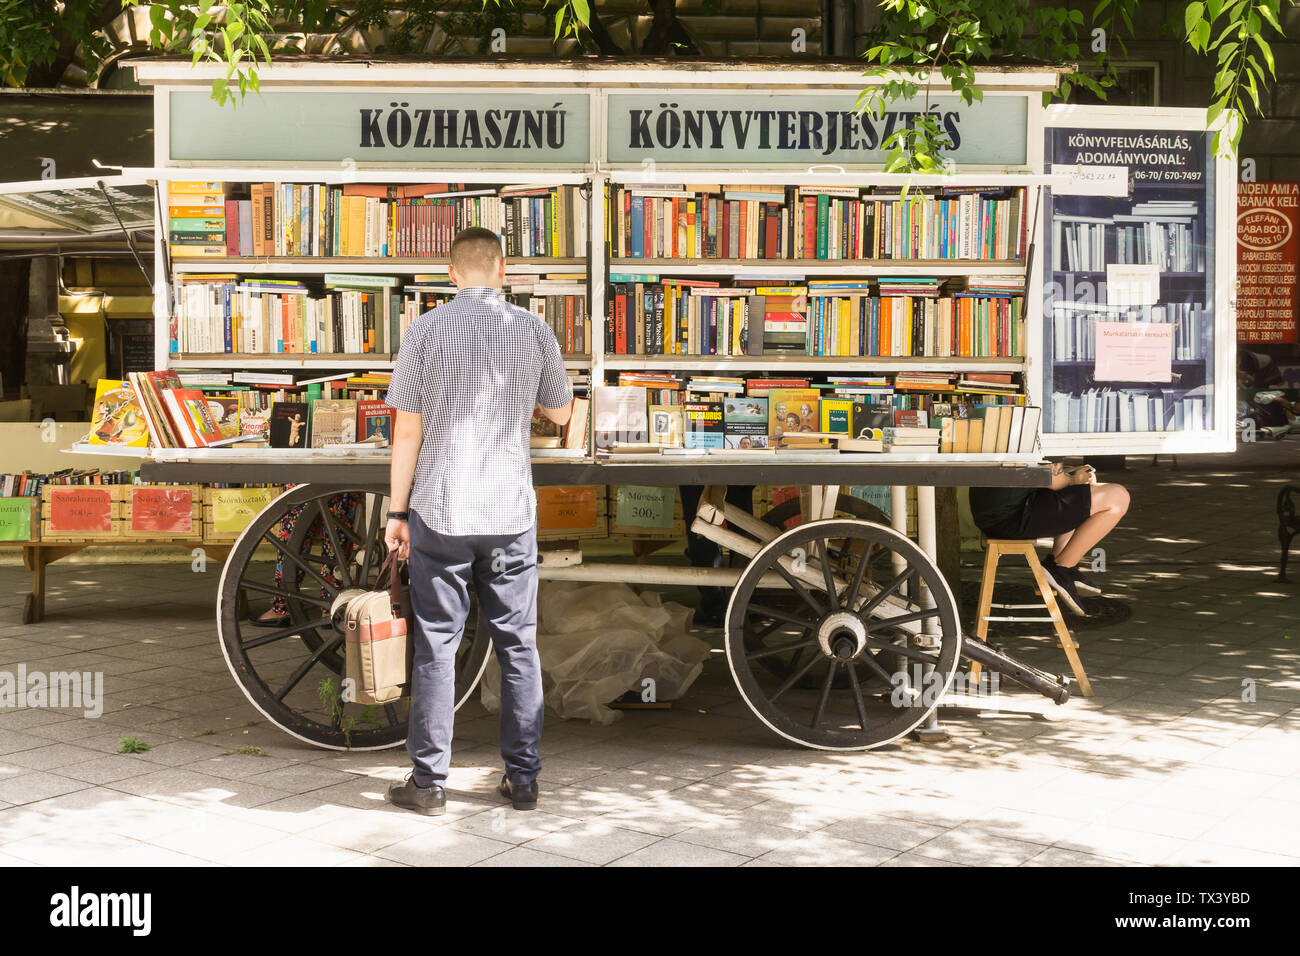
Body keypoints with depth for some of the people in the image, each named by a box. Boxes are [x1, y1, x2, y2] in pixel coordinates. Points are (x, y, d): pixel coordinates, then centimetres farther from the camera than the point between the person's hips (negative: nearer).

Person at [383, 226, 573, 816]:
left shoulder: (426, 330, -5)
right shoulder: (535, 332, 1)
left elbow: (407, 430, -4)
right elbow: (560, 413, 15)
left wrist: (397, 511, 3)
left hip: (441, 513, -2)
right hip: (511, 513, 2)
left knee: (436, 646, 5)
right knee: (518, 645, 10)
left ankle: (428, 783, 10)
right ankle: (523, 778, 15)